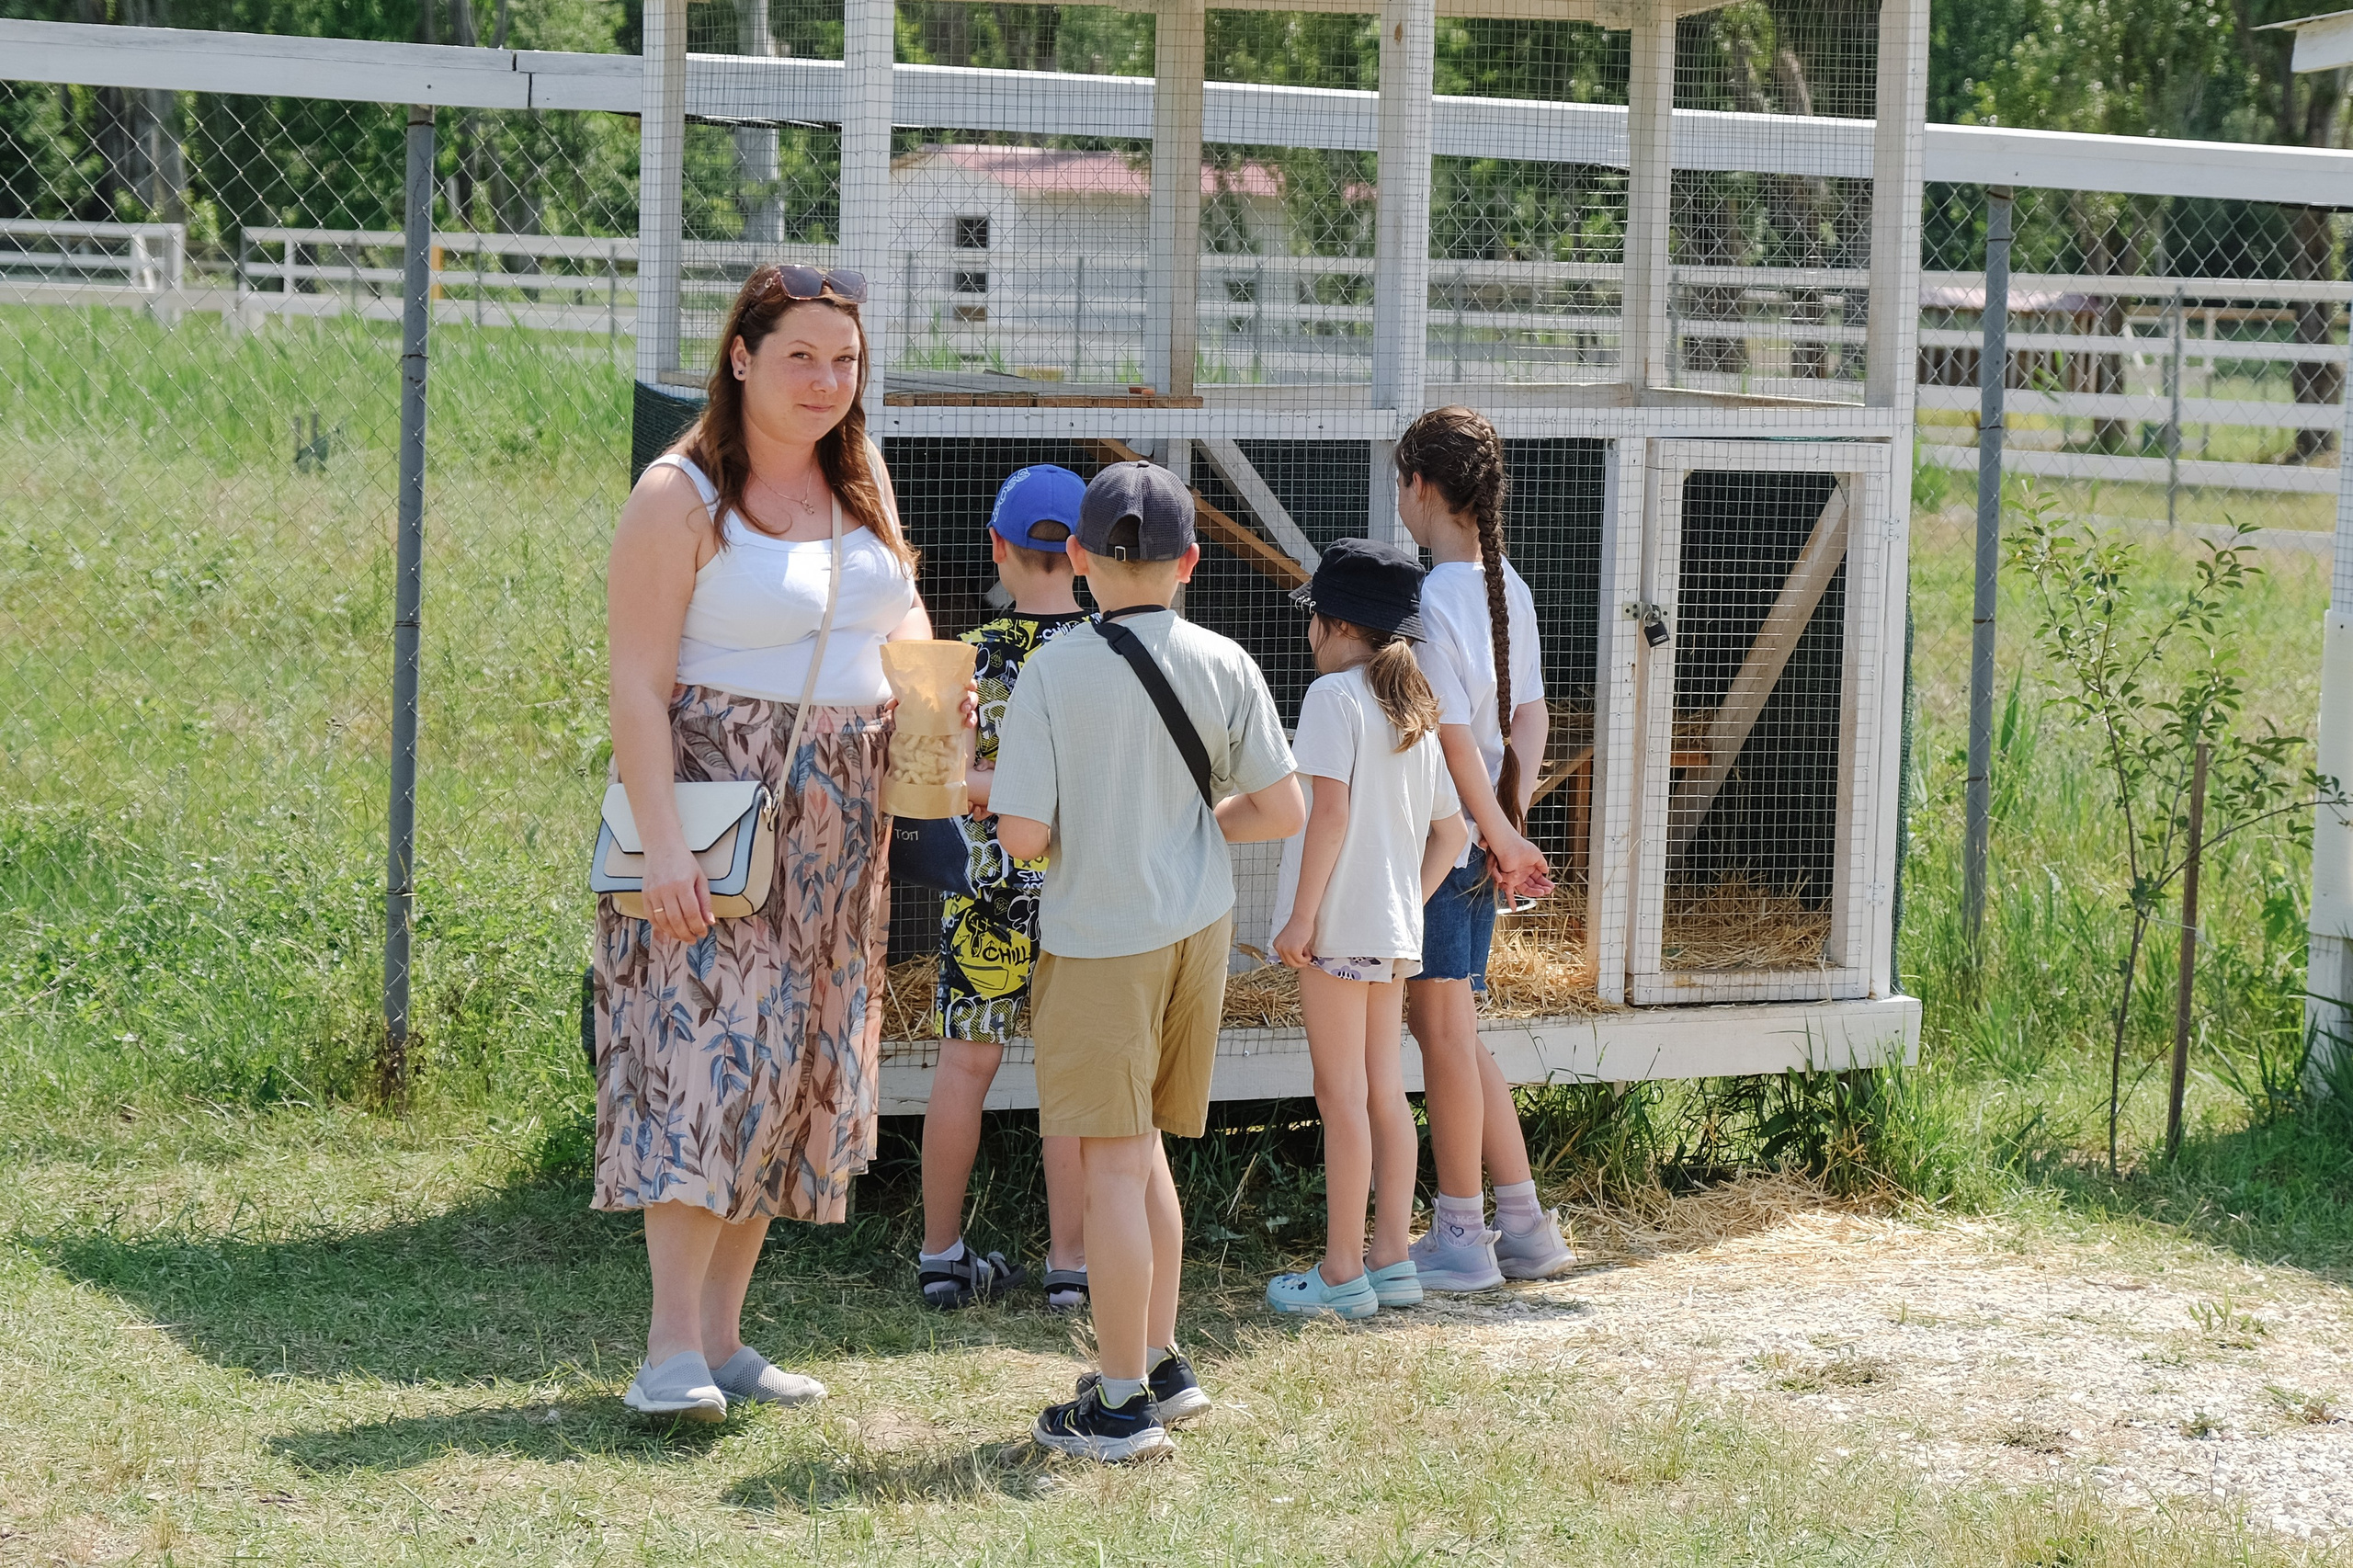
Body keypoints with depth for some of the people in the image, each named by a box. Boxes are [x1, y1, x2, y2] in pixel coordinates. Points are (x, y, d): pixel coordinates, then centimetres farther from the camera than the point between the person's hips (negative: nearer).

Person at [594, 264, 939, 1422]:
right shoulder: (681, 497, -10)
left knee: (795, 1072, 7)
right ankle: (672, 1350, -15)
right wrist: (661, 841, -23)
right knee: (708, 1058, -14)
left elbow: (900, 617, 24)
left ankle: (722, 1335, 13)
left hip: (835, 828, 7)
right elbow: (639, 683, -14)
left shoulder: (860, 481, 11)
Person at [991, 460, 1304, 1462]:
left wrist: (1083, 820, 5)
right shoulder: (1223, 666, -3)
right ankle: (1161, 1364, 28)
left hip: (1098, 941, -5)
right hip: (1196, 927, 5)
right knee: (1141, 1151, 20)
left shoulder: (1054, 672, -13)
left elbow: (1023, 833, -17)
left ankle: (1122, 1402, 3)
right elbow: (1281, 809, -1)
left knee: (1114, 1164, -1)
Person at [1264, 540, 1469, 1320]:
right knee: (1384, 1093, 12)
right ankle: (1391, 1262, 15)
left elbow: (1330, 809, -20)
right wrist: (1408, 905, 17)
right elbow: (1451, 832, 14)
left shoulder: (1334, 695, -11)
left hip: (1338, 926, -8)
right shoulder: (1416, 709, 13)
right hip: (1395, 929, 8)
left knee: (1342, 1096, -4)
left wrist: (1302, 913, -17)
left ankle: (1342, 1274, -1)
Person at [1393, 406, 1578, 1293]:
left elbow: (1454, 741, -19)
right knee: (1450, 1030, 17)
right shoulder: (1508, 590, 7)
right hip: (1481, 842, 8)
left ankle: (1460, 1240, 10)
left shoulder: (1426, 603, -18)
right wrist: (1509, 825, 1)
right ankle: (1525, 1228, 19)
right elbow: (1530, 721, 8)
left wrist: (1501, 836, -10)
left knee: (1444, 1033, 1)